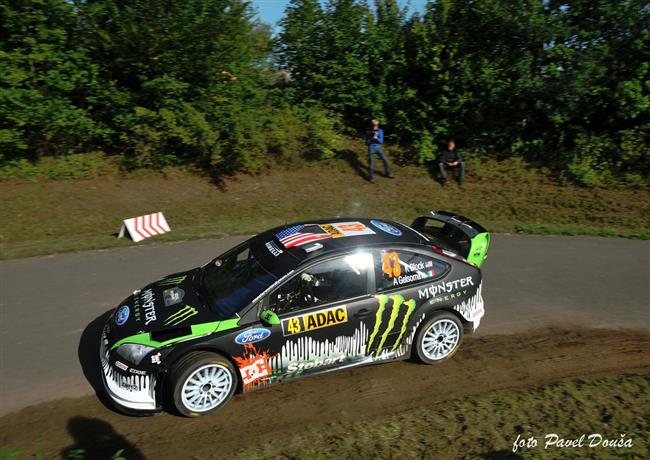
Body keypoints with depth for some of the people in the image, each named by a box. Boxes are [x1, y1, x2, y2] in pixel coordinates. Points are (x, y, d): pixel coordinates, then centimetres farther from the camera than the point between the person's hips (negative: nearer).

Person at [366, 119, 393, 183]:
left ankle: (388, 173, 23)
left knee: (385, 160, 3)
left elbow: (381, 141, -10)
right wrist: (372, 138, -25)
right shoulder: (369, 132, -8)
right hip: (371, 148, -3)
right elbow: (367, 142, -9)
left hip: (378, 148, 3)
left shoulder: (380, 131, -3)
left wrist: (376, 138, -29)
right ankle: (370, 177, 7)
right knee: (371, 163, -7)